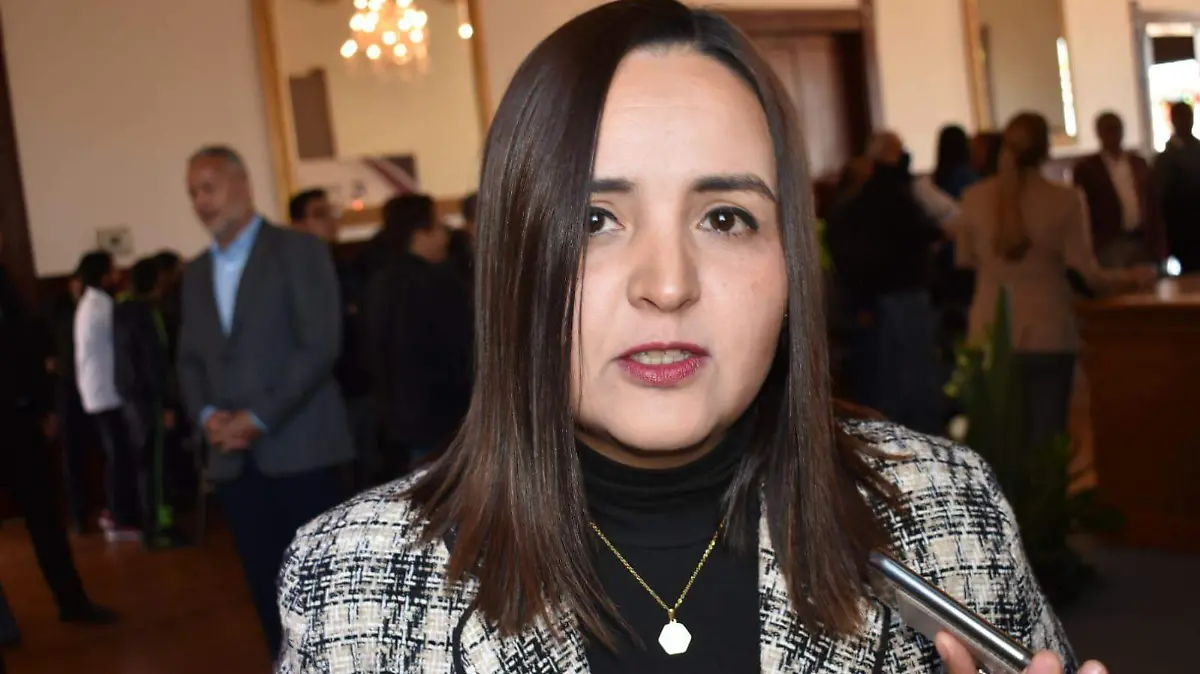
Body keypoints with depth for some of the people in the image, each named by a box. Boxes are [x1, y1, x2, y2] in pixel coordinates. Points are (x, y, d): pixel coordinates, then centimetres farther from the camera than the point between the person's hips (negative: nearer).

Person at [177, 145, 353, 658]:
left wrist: (258, 418, -15)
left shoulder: (299, 251, -2)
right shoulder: (197, 272, 17)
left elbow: (319, 346, -11)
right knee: (267, 587, 8)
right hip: (233, 457, 5)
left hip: (299, 448, -5)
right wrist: (206, 414, -4)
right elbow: (189, 359, 16)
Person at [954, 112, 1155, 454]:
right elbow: (1087, 272, -9)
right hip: (1048, 336, -2)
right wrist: (1132, 277, 10)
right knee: (1045, 439, 6)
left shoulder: (975, 198, -2)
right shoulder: (1065, 200, -9)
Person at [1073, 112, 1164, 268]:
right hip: (1109, 246, -5)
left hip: (1143, 243, 5)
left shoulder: (1139, 164, 15)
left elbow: (1151, 204, 15)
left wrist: (1158, 243, 10)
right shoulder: (1086, 167, 0)